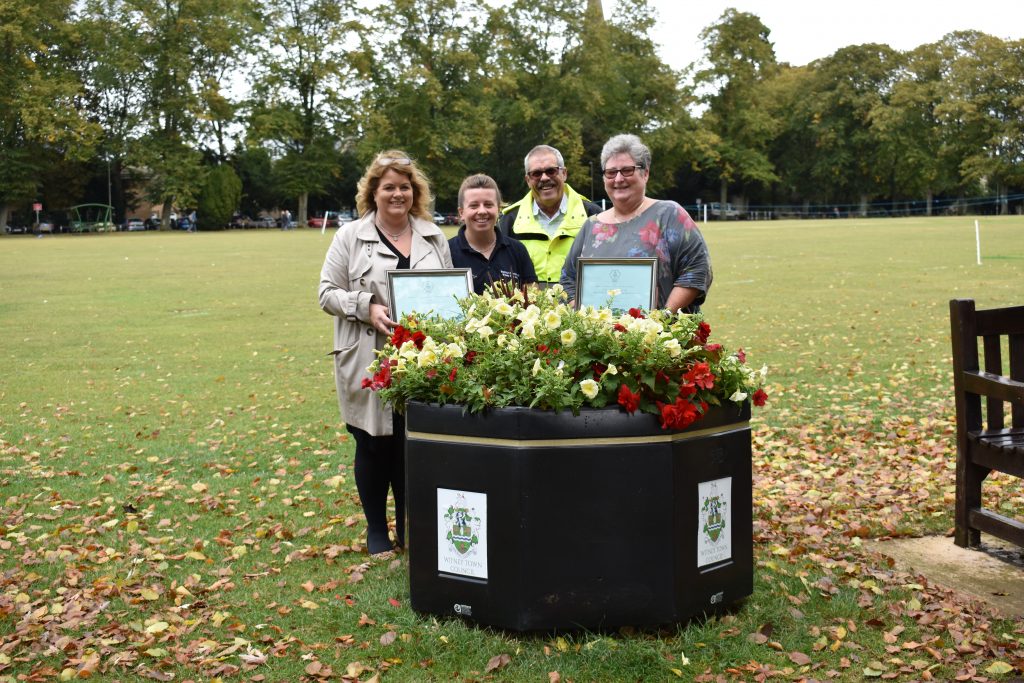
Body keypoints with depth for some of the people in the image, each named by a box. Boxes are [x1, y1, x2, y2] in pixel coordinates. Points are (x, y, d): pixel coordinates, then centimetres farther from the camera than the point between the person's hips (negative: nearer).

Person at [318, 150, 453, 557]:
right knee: (374, 446, 7)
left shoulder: (433, 237, 13)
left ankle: (410, 527, 22)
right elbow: (328, 293, 1)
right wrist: (367, 307, -15)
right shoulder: (350, 236, 3)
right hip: (369, 363, -2)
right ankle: (376, 530, 23)